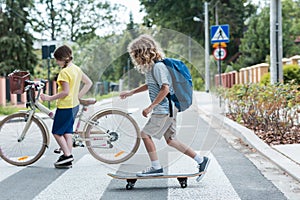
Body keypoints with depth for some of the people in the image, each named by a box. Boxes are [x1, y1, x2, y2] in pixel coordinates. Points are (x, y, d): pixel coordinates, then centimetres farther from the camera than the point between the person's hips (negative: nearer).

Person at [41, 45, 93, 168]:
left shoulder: (64, 72, -20)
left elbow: (65, 92, -24)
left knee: (57, 132, 4)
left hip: (65, 106, -9)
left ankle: (67, 155, 0)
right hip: (74, 105, 9)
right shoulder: (77, 69, 7)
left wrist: (50, 98, -17)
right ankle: (68, 160, 15)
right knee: (67, 132, 14)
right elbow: (88, 83, 14)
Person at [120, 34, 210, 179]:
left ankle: (156, 167, 0)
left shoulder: (158, 66, -16)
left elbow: (165, 88, -23)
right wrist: (131, 92, 28)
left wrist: (150, 107, -21)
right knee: (170, 140, 10)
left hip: (164, 109, -10)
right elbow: (149, 85, 30)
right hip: (168, 109, 10)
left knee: (145, 134, -6)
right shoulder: (151, 66, 15)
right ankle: (201, 160, 14)